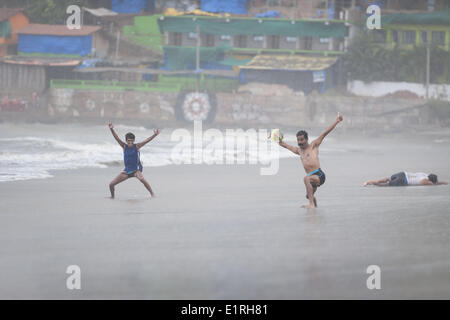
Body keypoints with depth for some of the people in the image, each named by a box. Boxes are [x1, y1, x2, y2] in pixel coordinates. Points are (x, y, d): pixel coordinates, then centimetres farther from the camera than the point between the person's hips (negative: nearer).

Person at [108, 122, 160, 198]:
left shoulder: (137, 146, -5)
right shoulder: (124, 146, 0)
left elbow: (147, 140, -14)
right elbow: (117, 138, -9)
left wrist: (154, 135, -27)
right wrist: (112, 130, -23)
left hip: (135, 170, -4)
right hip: (126, 171, 4)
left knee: (141, 179, -37)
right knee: (111, 184, -1)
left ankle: (152, 193, -28)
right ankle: (112, 196, 28)